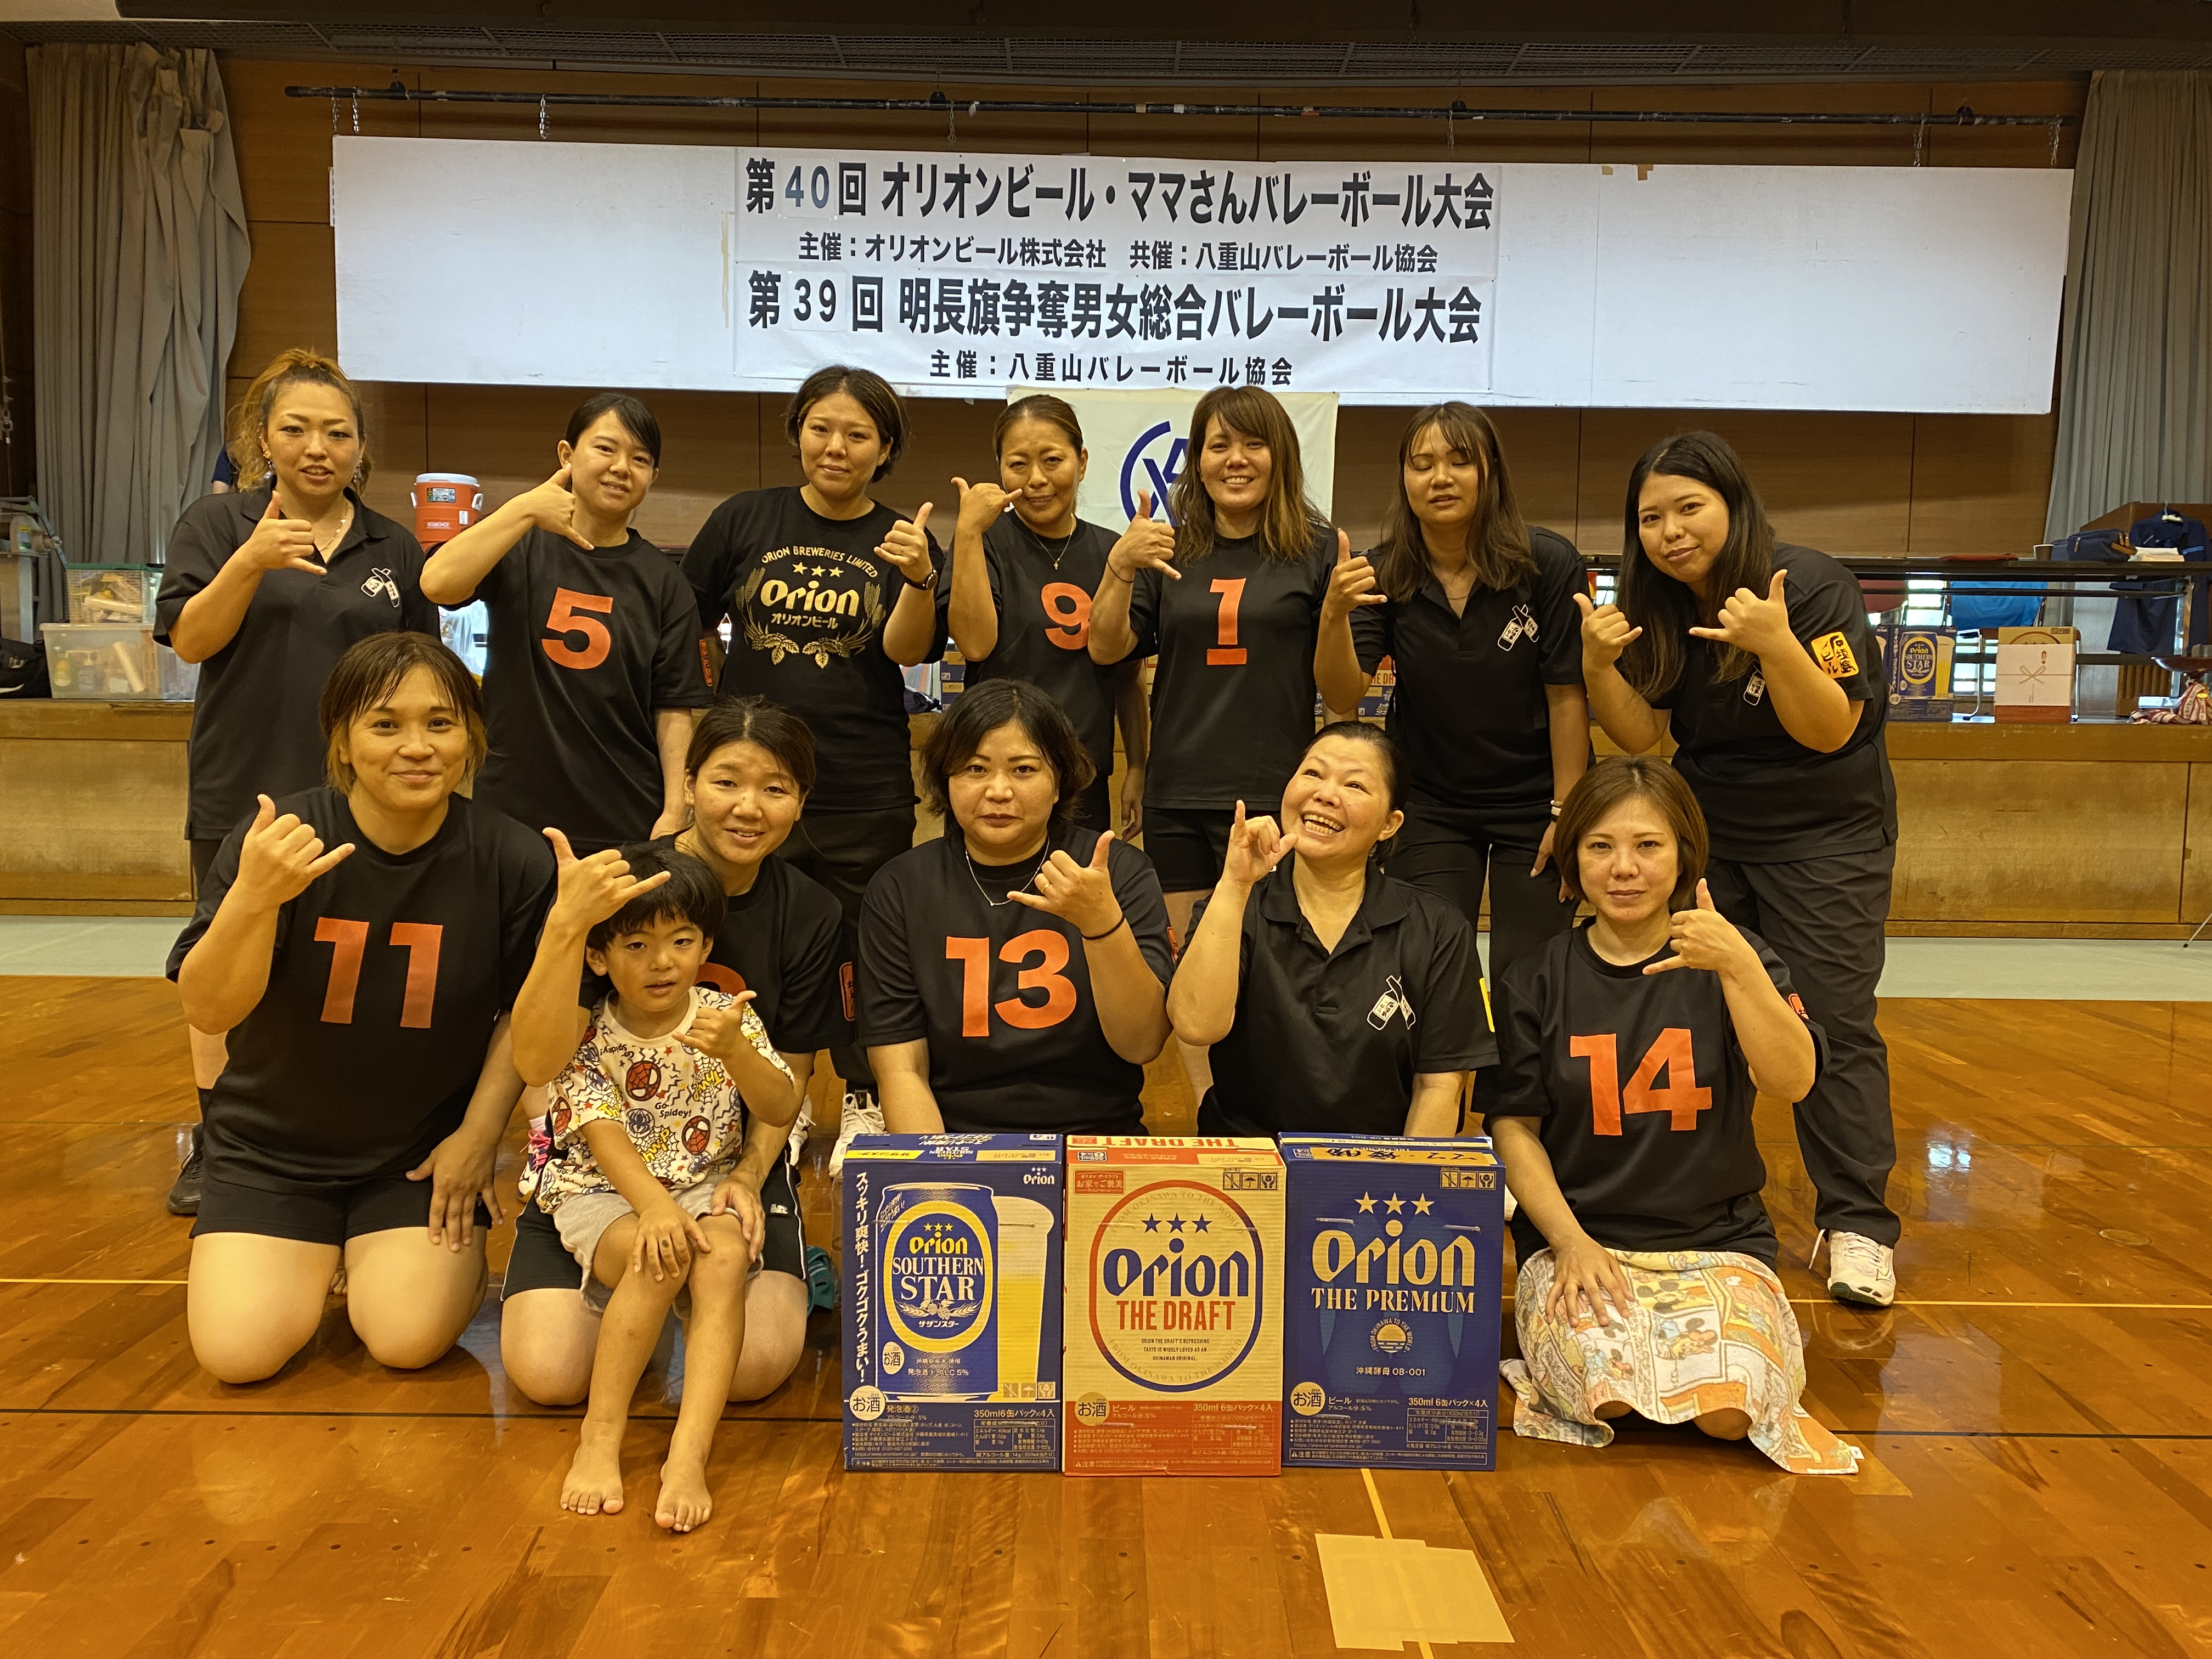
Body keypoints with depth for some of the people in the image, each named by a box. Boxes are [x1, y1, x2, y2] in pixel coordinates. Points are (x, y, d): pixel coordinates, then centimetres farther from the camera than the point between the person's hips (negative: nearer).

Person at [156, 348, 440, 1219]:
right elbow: (189, 639, -9)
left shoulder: (393, 548, 7)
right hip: (240, 793, 0)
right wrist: (251, 562, -24)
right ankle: (215, 1141, 24)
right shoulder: (215, 524, 2)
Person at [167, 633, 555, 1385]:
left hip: (426, 1147, 0)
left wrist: (480, 1132, -4)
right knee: (240, 1352, -9)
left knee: (410, 1339, -14)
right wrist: (253, 899, -37)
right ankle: (310, 1256, 24)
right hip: (275, 1144, 1)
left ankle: (455, 1257, 21)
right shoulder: (275, 841, -17)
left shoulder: (514, 861, -15)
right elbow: (208, 1012, -20)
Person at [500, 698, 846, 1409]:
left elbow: (790, 1075, 3)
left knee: (758, 1368, -19)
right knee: (547, 1374, -17)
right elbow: (537, 1062, -20)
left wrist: (749, 1176, -14)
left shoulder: (810, 916, -4)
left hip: (736, 1155, 1)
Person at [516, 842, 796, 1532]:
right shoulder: (587, 1037, -6)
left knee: (725, 1257, -32)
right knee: (662, 1258, -33)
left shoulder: (726, 1016, -1)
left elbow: (782, 1112, -9)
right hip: (605, 1192, -1)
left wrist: (735, 1050, -29)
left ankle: (688, 1455, -36)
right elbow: (603, 1134, -17)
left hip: (706, 1185, 1)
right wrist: (653, 1206, -34)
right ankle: (601, 1435, -20)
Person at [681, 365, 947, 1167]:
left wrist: (919, 577, -29)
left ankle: (866, 1107, 23)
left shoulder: (902, 538, 3)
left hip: (865, 792, -1)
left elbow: (909, 650, -12)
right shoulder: (745, 519, 5)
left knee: (863, 950, 7)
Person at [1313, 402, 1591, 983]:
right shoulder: (1383, 575, -9)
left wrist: (1567, 813, -12)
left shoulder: (1548, 564, -15)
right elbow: (1344, 698, -17)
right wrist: (1335, 614, -34)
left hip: (1533, 802, -1)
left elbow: (1567, 695, -11)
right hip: (1430, 802, 2)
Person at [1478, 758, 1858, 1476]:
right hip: (1577, 1238, -1)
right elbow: (1514, 1127, 3)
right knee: (1603, 1392, -31)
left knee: (1728, 1410, -27)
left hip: (1718, 1241, 1)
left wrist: (1738, 966, -28)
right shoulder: (1537, 979, 4)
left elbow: (1793, 1081, -14)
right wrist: (1569, 1240, -11)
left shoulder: (1735, 961, 3)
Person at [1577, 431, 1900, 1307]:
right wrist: (1600, 663, -22)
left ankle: (1857, 1225, 4)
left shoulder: (1813, 587, -18)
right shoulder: (1656, 606, -3)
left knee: (1832, 1024, -7)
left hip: (1826, 839, -4)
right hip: (1708, 833, 5)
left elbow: (1830, 731, -22)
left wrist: (1776, 644, -37)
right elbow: (1638, 735, -5)